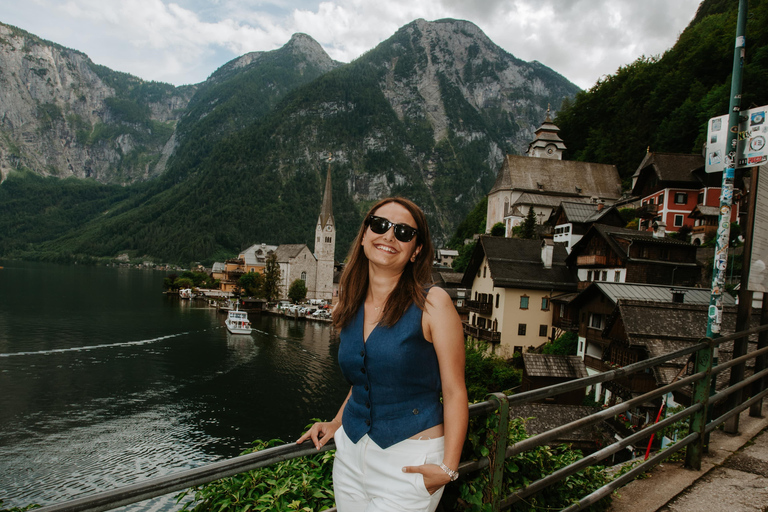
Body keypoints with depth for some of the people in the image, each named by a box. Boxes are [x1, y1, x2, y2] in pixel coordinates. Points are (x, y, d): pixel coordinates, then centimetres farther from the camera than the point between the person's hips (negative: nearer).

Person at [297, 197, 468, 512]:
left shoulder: (432, 303, -13)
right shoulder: (351, 308, 4)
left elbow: (454, 391, -13)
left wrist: (447, 468, -17)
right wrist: (336, 424, 10)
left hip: (410, 462, -5)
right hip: (351, 454, 5)